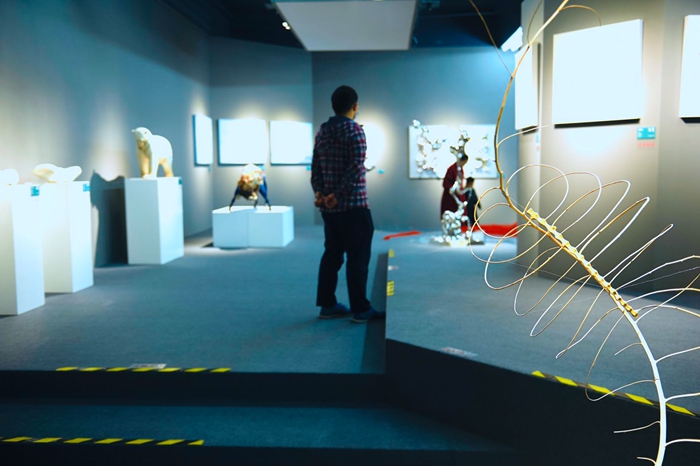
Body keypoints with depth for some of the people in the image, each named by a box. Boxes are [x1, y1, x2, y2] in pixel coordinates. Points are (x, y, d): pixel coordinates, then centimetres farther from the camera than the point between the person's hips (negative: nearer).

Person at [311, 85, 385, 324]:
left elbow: (315, 167, 9)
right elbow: (356, 167, -19)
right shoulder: (354, 129, -9)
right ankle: (360, 309, 3)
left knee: (331, 255, 12)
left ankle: (327, 305, 17)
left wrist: (319, 193, 2)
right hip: (353, 204, -7)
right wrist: (338, 194, -15)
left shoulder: (322, 131, 12)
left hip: (329, 206, 7)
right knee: (357, 257, -1)